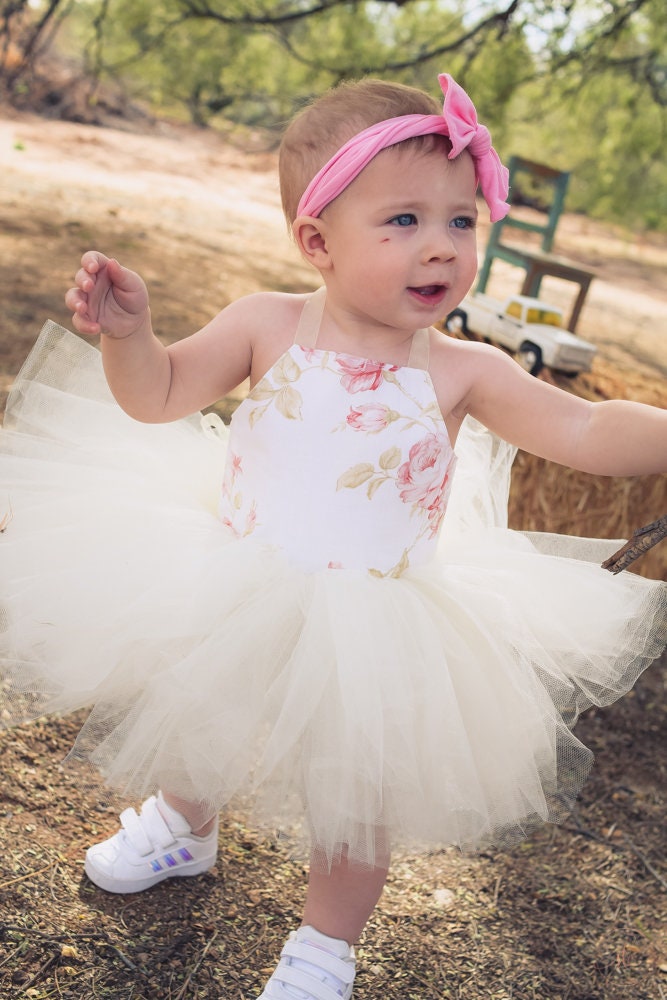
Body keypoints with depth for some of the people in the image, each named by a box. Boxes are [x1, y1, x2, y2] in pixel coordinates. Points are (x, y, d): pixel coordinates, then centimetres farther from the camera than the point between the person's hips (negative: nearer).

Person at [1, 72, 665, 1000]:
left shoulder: (463, 371, -13)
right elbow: (157, 397, -6)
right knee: (196, 726, 26)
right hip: (236, 600, 2)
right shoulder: (268, 325, -12)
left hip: (371, 630, -1)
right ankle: (183, 824, 61)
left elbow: (590, 433, -14)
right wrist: (127, 331, -26)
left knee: (357, 794, 15)